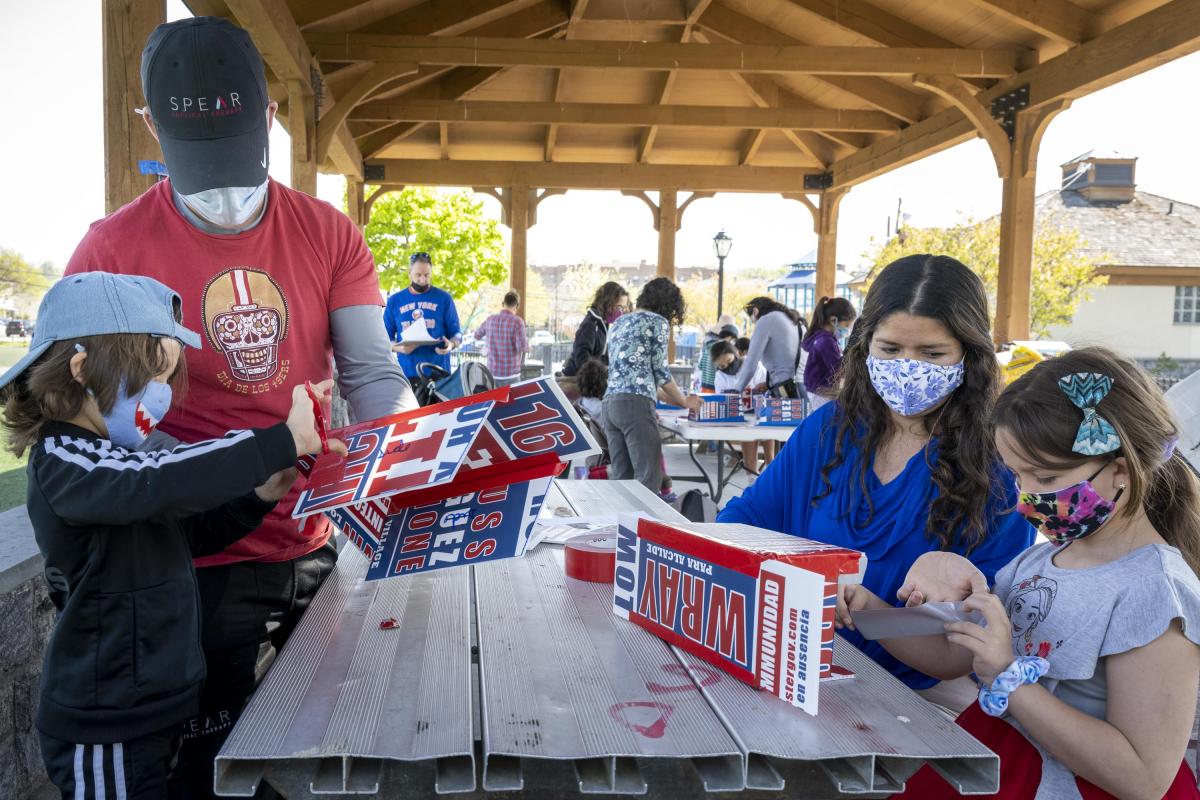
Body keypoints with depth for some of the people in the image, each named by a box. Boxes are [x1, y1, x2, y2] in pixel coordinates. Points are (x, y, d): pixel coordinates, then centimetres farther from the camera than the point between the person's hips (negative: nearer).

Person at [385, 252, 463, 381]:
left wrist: (451, 344, -15)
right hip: (406, 374, 1)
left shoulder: (444, 298, 8)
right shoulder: (394, 301, 10)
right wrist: (398, 348, -11)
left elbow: (456, 332, 8)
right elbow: (385, 338, 11)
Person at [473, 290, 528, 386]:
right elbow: (522, 347, -19)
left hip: (492, 373, 5)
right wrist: (527, 343, 4)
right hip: (510, 375, -5)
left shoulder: (490, 319, 3)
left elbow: (477, 336, 20)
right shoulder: (517, 321, -13)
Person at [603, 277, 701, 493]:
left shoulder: (620, 322, 23)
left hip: (610, 402, 8)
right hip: (635, 404, -8)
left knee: (620, 478, 10)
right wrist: (685, 401, 15)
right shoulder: (658, 322, 1)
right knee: (649, 480, -6)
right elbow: (660, 371, -1)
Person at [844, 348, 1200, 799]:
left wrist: (1009, 679, -25)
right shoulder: (1040, 558, 4)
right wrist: (873, 613, -5)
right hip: (990, 758, 7)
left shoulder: (1152, 593, -18)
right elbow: (954, 656, 10)